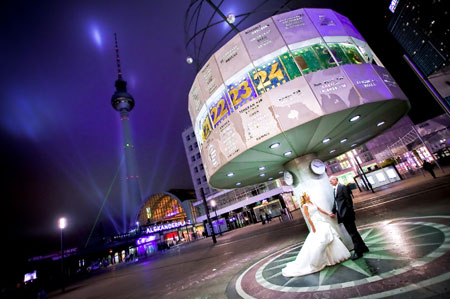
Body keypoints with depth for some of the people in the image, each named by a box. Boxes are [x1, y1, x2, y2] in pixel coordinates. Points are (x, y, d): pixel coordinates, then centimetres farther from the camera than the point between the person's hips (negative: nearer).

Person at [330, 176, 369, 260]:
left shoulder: (343, 187, -8)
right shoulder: (334, 190, 14)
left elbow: (348, 199, -12)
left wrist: (349, 211, -14)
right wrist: (333, 211, 3)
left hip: (346, 213, -8)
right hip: (342, 215, 8)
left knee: (353, 232, -2)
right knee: (353, 232, 17)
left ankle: (358, 251, 7)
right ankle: (363, 247, 29)